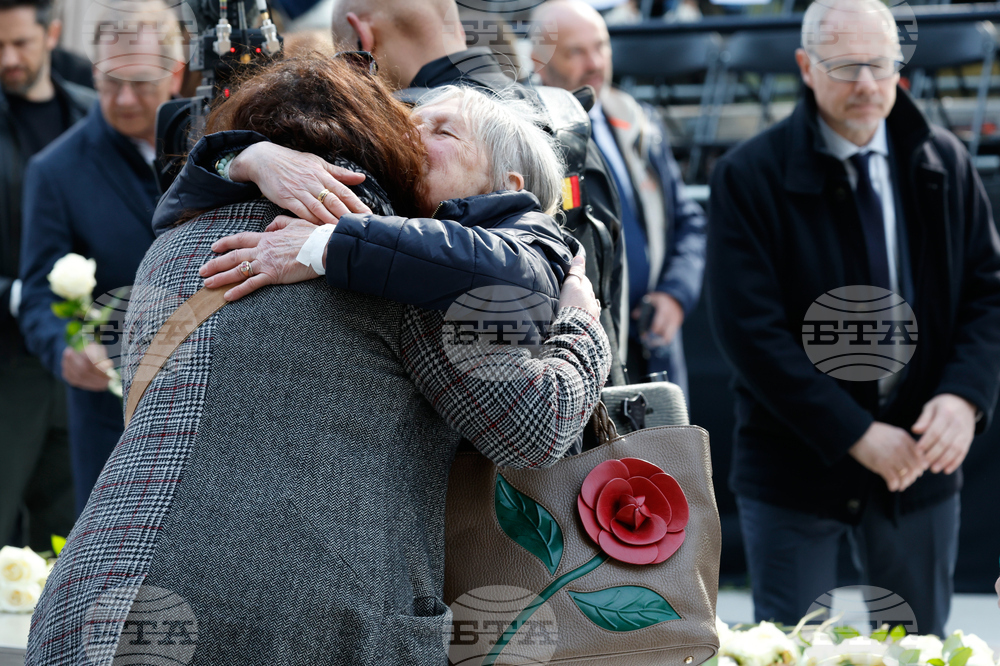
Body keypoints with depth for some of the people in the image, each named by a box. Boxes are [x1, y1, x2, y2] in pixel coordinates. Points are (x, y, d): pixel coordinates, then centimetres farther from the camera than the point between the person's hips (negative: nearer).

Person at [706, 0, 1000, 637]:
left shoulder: (945, 164, 4)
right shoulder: (749, 177, -9)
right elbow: (750, 331, -14)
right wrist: (855, 434, -18)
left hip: (923, 459, 3)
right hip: (796, 464, -3)